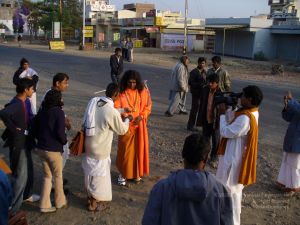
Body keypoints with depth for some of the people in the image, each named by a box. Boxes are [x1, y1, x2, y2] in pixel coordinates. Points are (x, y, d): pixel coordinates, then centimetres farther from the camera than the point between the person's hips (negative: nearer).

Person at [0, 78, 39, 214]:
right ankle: (13, 208, 13)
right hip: (18, 143, -9)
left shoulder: (26, 102, 4)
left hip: (25, 142, 9)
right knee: (20, 175, 0)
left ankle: (27, 195, 45)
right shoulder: (16, 104, -24)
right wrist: (13, 128, -30)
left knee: (29, 170, 24)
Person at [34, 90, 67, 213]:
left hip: (41, 148, 6)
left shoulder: (41, 111, 5)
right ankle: (60, 202, 29)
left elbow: (35, 130, 9)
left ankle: (44, 204, 18)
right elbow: (60, 132, -20)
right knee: (58, 176, 14)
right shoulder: (58, 112, -15)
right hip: (53, 150, -6)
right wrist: (64, 140, -1)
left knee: (47, 176, 18)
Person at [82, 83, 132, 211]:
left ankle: (91, 196, 42)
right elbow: (122, 130, -9)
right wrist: (127, 120, 10)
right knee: (100, 174, 12)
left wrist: (121, 110, 20)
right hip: (100, 148, -7)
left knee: (90, 172, 23)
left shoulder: (93, 101, -7)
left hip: (89, 144, 7)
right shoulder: (112, 112, -25)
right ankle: (95, 203, 27)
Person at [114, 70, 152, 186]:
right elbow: (115, 107, -12)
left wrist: (141, 116, -12)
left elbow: (148, 105, 3)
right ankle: (123, 173, 21)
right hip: (126, 125, -2)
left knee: (139, 148, 11)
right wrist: (124, 110, -33)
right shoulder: (121, 92, -10)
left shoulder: (143, 91, -3)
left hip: (139, 125, 2)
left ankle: (137, 173, 29)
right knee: (125, 150, 3)